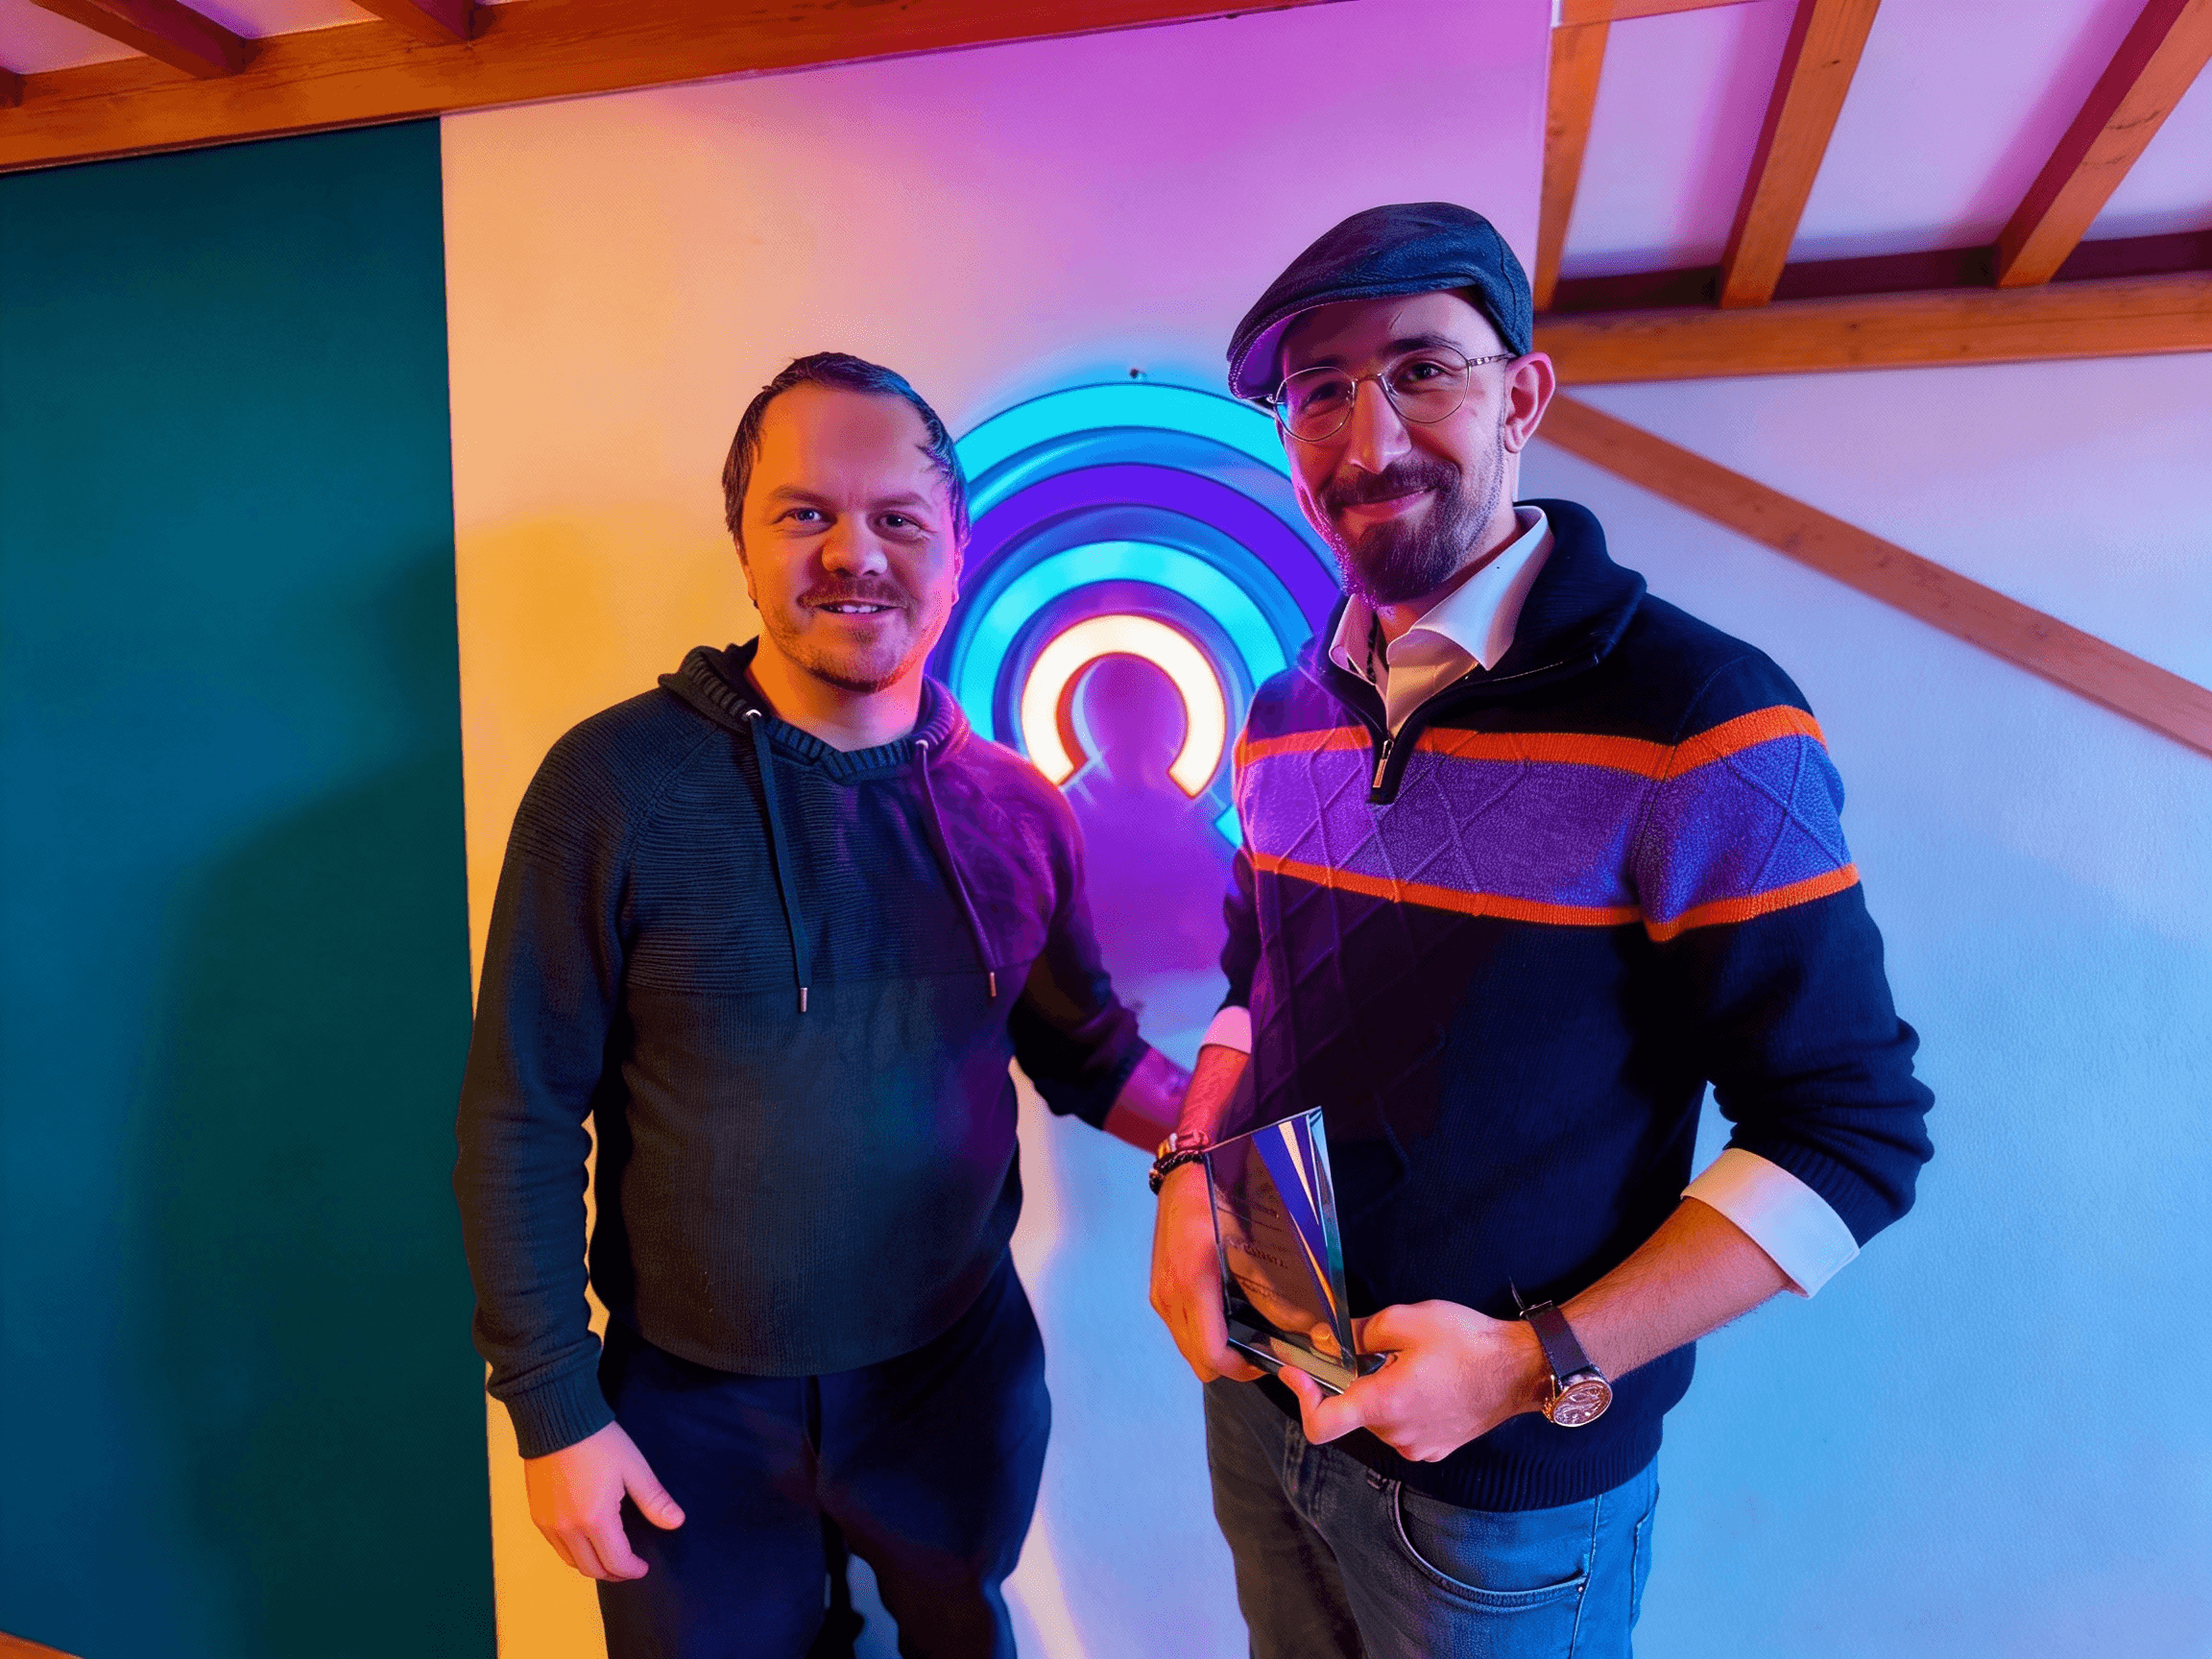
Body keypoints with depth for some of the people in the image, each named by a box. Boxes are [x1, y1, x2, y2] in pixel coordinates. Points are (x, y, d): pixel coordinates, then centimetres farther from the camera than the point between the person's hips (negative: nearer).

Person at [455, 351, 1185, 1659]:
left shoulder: (1021, 810, -5)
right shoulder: (617, 783, -16)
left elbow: (1090, 1052, 5)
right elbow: (524, 1121, -11)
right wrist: (554, 1406, -9)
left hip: (962, 1378, 3)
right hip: (694, 1407, -2)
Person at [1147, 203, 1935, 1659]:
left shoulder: (1700, 723, -20)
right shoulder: (1287, 721, 0)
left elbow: (1853, 1136, -18)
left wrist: (1537, 1367, -22)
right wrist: (1190, 1177, -5)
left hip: (1511, 1482, -5)